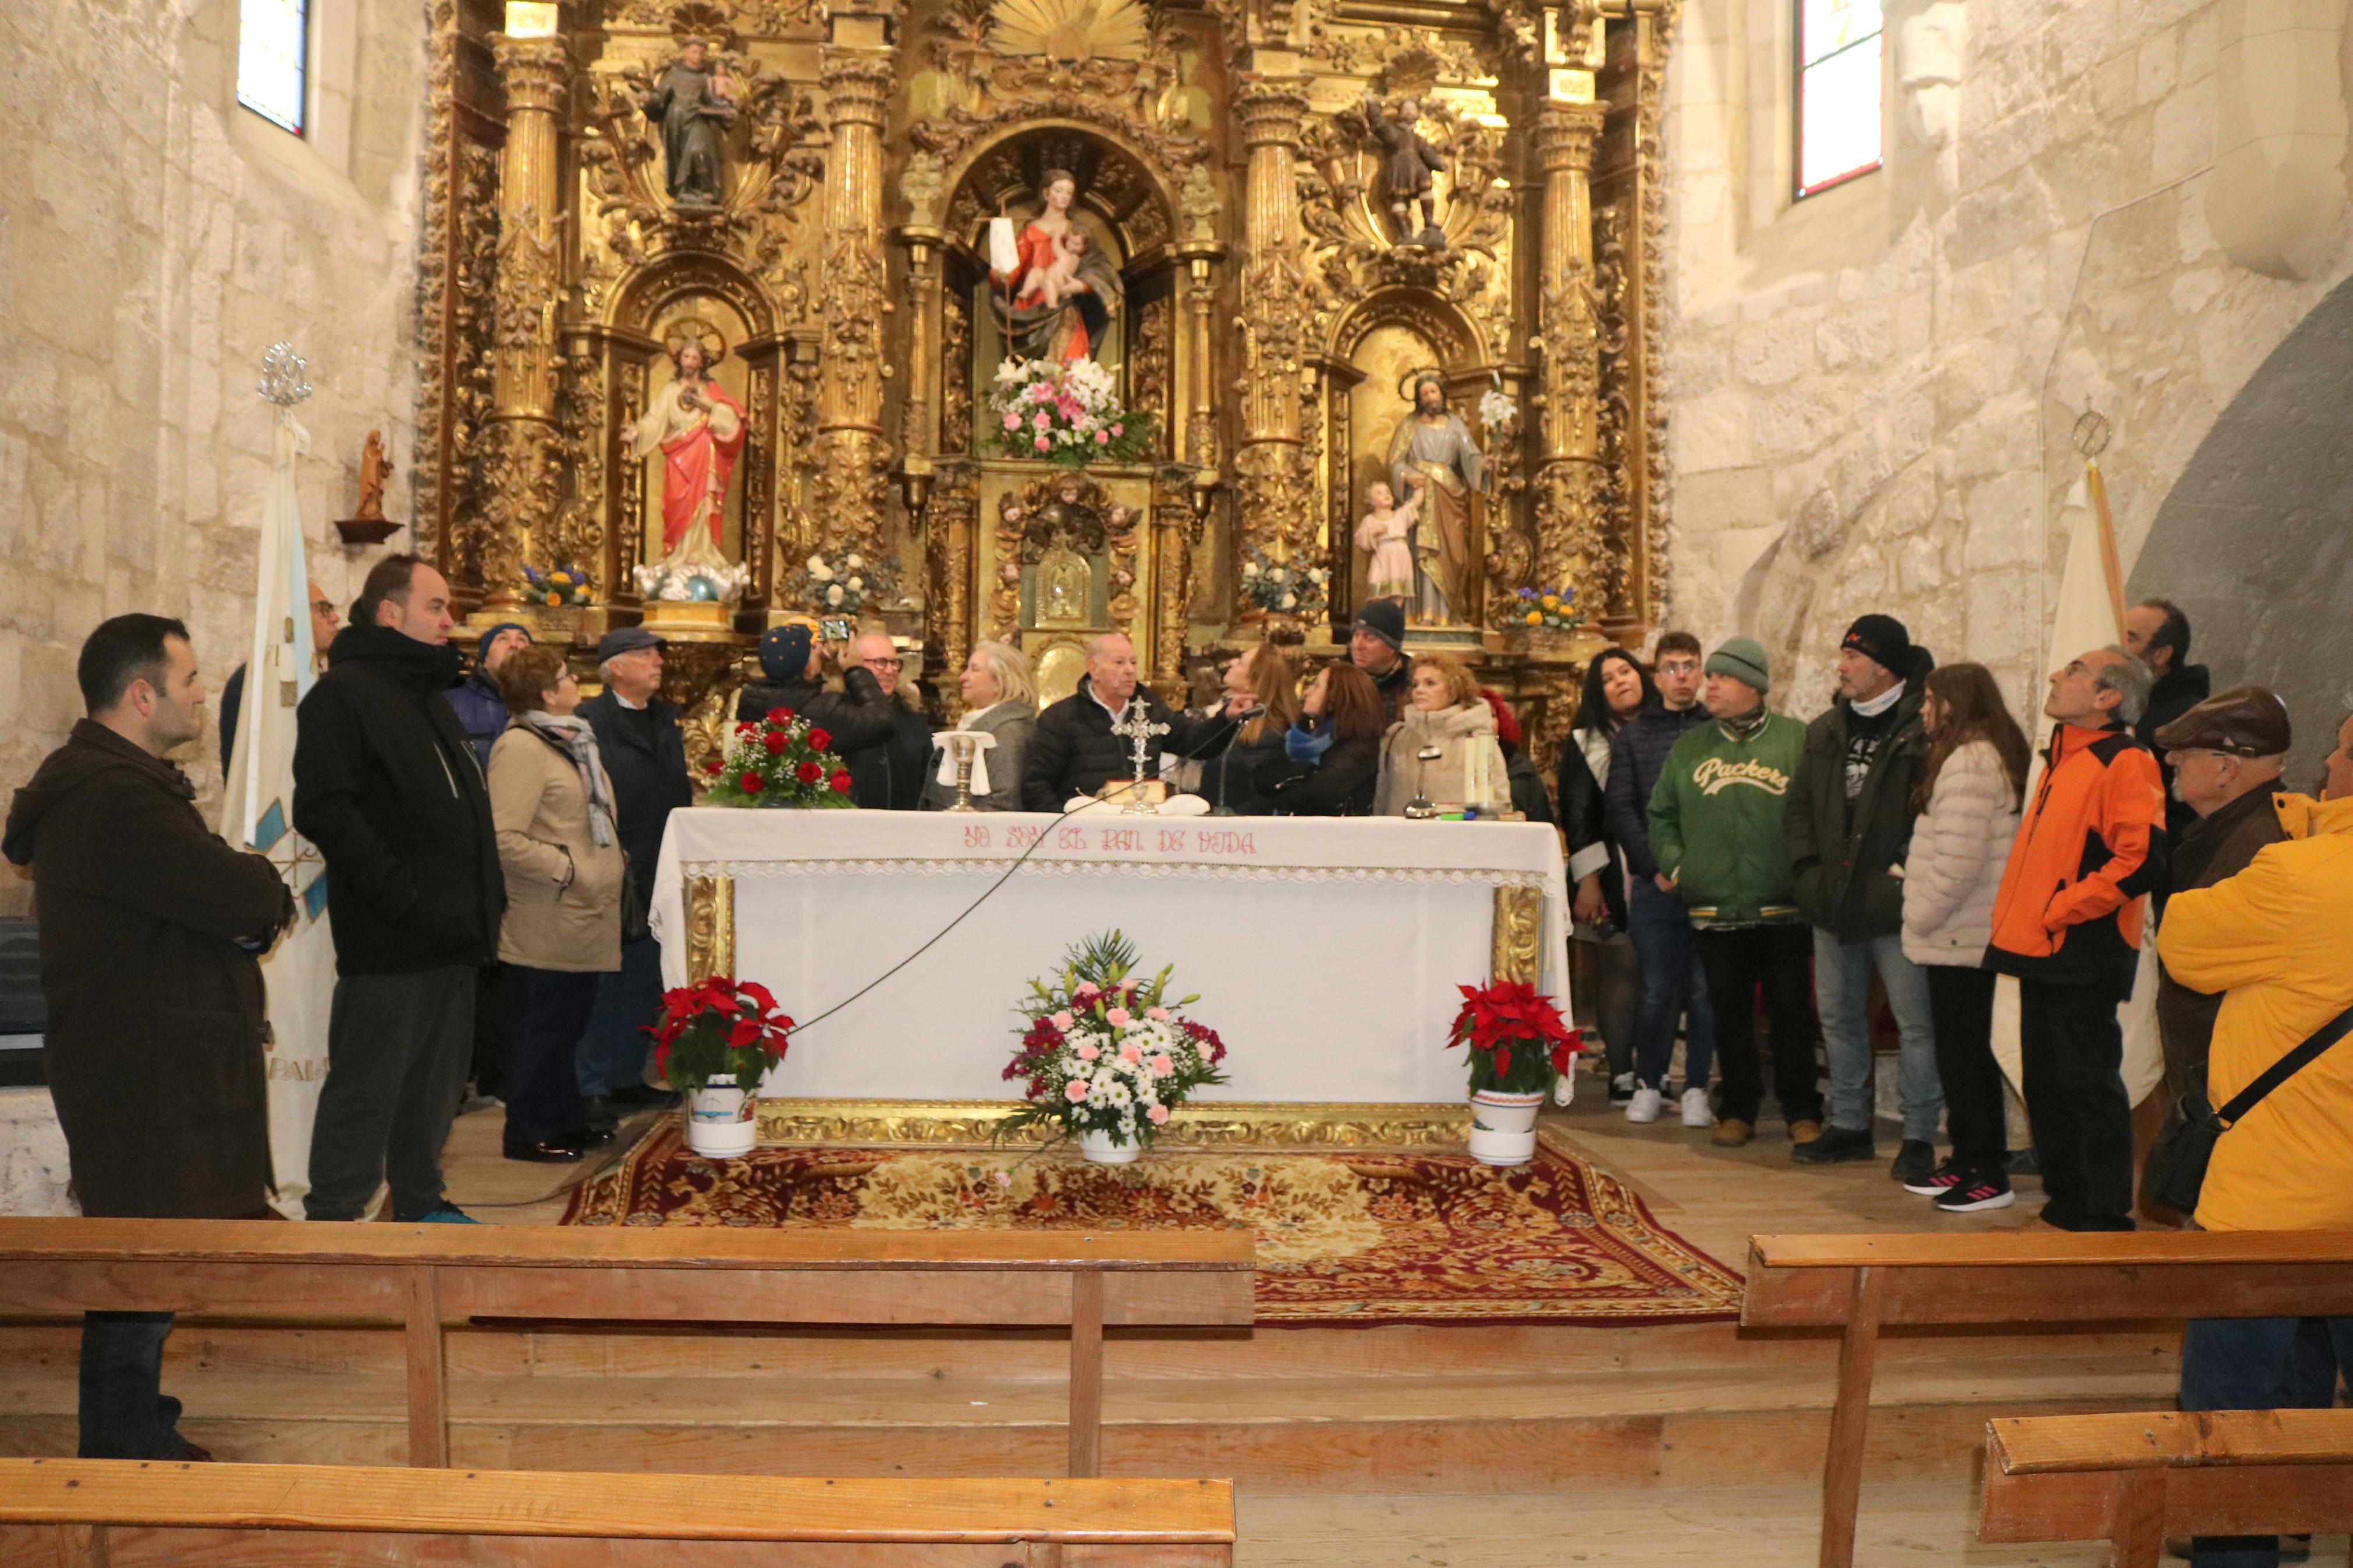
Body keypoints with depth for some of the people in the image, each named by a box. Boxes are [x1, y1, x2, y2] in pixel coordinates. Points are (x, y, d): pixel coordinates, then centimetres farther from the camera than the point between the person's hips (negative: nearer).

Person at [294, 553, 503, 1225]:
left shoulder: (428, 693, 20)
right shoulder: (344, 692, -9)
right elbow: (324, 809, -19)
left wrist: (484, 892, 13)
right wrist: (400, 894, -22)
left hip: (451, 934, 9)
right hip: (388, 942, -9)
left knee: (436, 1080, 15)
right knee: (366, 1087, -1)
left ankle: (420, 1201, 26)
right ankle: (334, 1215, 8)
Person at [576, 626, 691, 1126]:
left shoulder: (667, 718, 14)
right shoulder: (590, 721, -9)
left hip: (658, 875, 7)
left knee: (644, 982, 14)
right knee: (603, 983, -1)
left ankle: (628, 1078, 25)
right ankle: (592, 1089, 7)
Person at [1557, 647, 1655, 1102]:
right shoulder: (1587, 742, 6)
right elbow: (1578, 817, 2)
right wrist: (1588, 882, -5)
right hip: (1613, 875, -2)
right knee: (1619, 971, -4)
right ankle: (1622, 1073, 4)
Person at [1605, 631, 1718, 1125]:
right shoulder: (1632, 736, 10)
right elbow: (1619, 808, 3)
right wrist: (1656, 867, -7)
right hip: (1654, 885, 0)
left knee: (1704, 989, 3)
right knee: (1657, 991, 2)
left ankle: (1697, 1088, 13)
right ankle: (1648, 1084, 15)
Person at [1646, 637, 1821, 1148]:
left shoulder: (1797, 740, 1)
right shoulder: (1690, 746, 11)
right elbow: (1661, 813, 18)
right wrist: (1673, 861, 5)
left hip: (1783, 909, -3)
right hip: (1714, 909, 3)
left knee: (1790, 1008, 3)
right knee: (1730, 1010, 9)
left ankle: (1802, 1112, 15)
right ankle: (1738, 1109, 21)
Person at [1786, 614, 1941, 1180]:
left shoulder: (1925, 730, -10)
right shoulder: (1826, 731, 14)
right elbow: (1801, 803, 19)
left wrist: (1908, 869, -17)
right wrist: (1808, 866, 7)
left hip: (1894, 904, -7)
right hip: (1834, 902, 7)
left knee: (1916, 1022, -1)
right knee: (1838, 1016, 15)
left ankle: (1919, 1137, 10)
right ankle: (1849, 1125, 27)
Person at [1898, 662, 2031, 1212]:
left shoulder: (1968, 763, -17)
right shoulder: (1983, 757, 17)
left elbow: (1958, 861, -24)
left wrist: (1921, 917, -13)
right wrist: (1923, 916, 15)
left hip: (1958, 937, -10)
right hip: (1964, 935, 10)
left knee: (1964, 1055, -3)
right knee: (1962, 1053, 15)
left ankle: (1989, 1176, 4)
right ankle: (1967, 1161, 24)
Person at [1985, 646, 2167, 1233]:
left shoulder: (2126, 764, -12)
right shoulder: (2063, 759, 17)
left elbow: (2144, 860, -23)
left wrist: (2059, 911, -18)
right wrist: (2016, 917, 15)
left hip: (2083, 955, -9)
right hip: (2041, 952, 9)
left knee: (2089, 1084, -2)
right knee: (2046, 1082, 14)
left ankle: (2105, 1217, 7)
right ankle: (2063, 1201, 26)